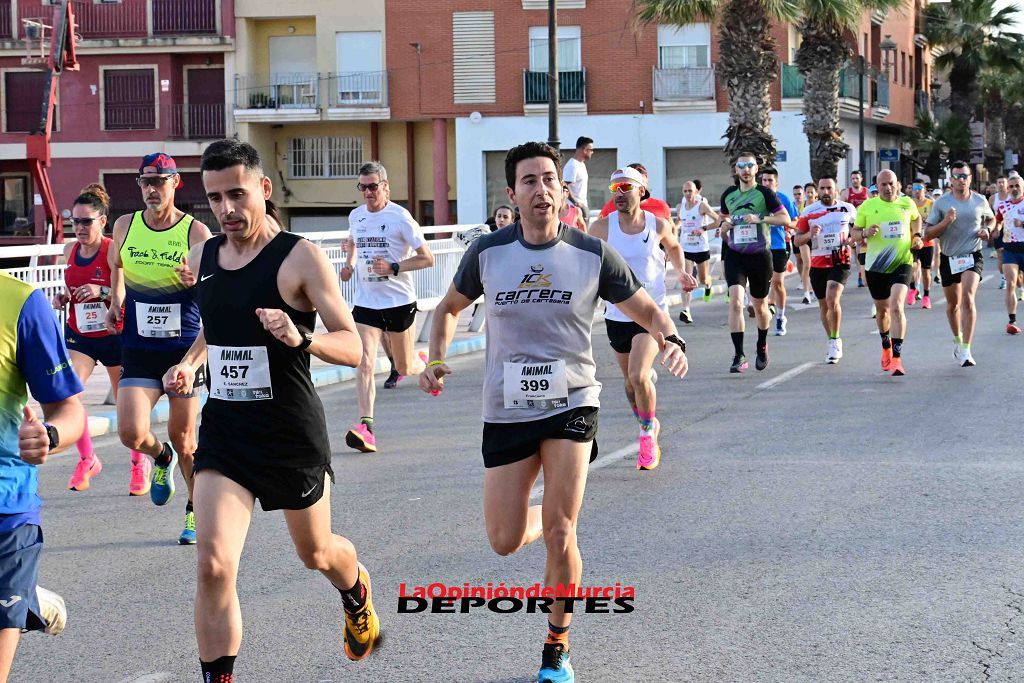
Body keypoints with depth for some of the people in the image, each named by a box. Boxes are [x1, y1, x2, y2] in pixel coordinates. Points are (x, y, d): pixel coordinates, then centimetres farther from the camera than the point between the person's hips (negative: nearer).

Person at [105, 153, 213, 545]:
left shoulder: (196, 232, -7)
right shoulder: (126, 226, 3)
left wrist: (197, 282, -29)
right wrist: (116, 301, 15)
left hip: (185, 348, -2)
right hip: (138, 349, 2)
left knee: (183, 438, 6)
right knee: (131, 433, -13)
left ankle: (196, 511, 27)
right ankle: (161, 458, 23)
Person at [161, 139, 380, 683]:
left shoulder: (300, 258, -13)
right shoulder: (204, 255, 4)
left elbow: (352, 348, -15)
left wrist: (301, 338, -35)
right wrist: (190, 362, 6)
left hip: (292, 433, -3)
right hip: (223, 430, 3)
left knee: (315, 552, 20)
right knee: (213, 566, -15)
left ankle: (357, 593, 56)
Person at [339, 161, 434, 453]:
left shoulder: (400, 217, -11)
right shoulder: (356, 216, 6)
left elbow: (427, 258, -9)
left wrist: (393, 267, -22)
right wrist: (349, 263, 7)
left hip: (399, 300, -3)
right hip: (365, 301, 3)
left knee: (404, 367, 11)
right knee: (364, 363, -15)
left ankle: (426, 366, 48)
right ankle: (366, 427, -20)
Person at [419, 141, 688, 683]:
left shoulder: (592, 253, -6)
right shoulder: (487, 252, -3)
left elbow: (646, 310, 1)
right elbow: (449, 307, 14)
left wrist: (671, 340, -21)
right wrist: (436, 360, -3)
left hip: (571, 404, -2)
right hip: (506, 410, 2)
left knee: (559, 535, -12)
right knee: (505, 541, 1)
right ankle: (539, 518, 40)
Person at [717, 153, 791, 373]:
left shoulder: (764, 193, -4)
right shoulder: (728, 194, 8)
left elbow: (785, 218, -10)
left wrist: (760, 218, -23)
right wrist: (723, 224, 3)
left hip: (760, 254, -2)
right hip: (735, 254, 2)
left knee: (760, 306, 12)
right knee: (735, 301, -17)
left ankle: (762, 347, 38)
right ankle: (739, 355, -19)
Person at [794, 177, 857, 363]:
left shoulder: (848, 209, 3)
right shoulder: (809, 212, 3)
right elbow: (797, 240, 5)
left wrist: (853, 239, -4)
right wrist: (809, 234, -16)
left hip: (840, 262, -3)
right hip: (817, 264, 3)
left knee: (832, 300, -21)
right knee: (823, 305, 12)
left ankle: (835, 341, -9)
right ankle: (832, 341, 31)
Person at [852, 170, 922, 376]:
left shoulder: (907, 203, 1)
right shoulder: (867, 207, -3)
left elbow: (916, 218, 23)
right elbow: (854, 234, 3)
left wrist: (917, 235, 6)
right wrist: (865, 233, -18)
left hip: (902, 262, -2)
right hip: (876, 266, 2)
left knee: (896, 306, -21)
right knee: (882, 310, 17)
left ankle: (897, 357, -21)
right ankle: (886, 348, 44)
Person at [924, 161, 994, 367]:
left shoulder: (980, 201, 2)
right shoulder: (941, 203, -3)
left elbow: (991, 218, 23)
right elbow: (927, 234, -4)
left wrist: (987, 229, 1)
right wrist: (945, 222, -19)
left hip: (972, 256, -1)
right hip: (949, 258, 2)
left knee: (968, 298, -21)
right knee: (953, 304, 14)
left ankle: (966, 350, -24)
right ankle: (957, 340, 41)